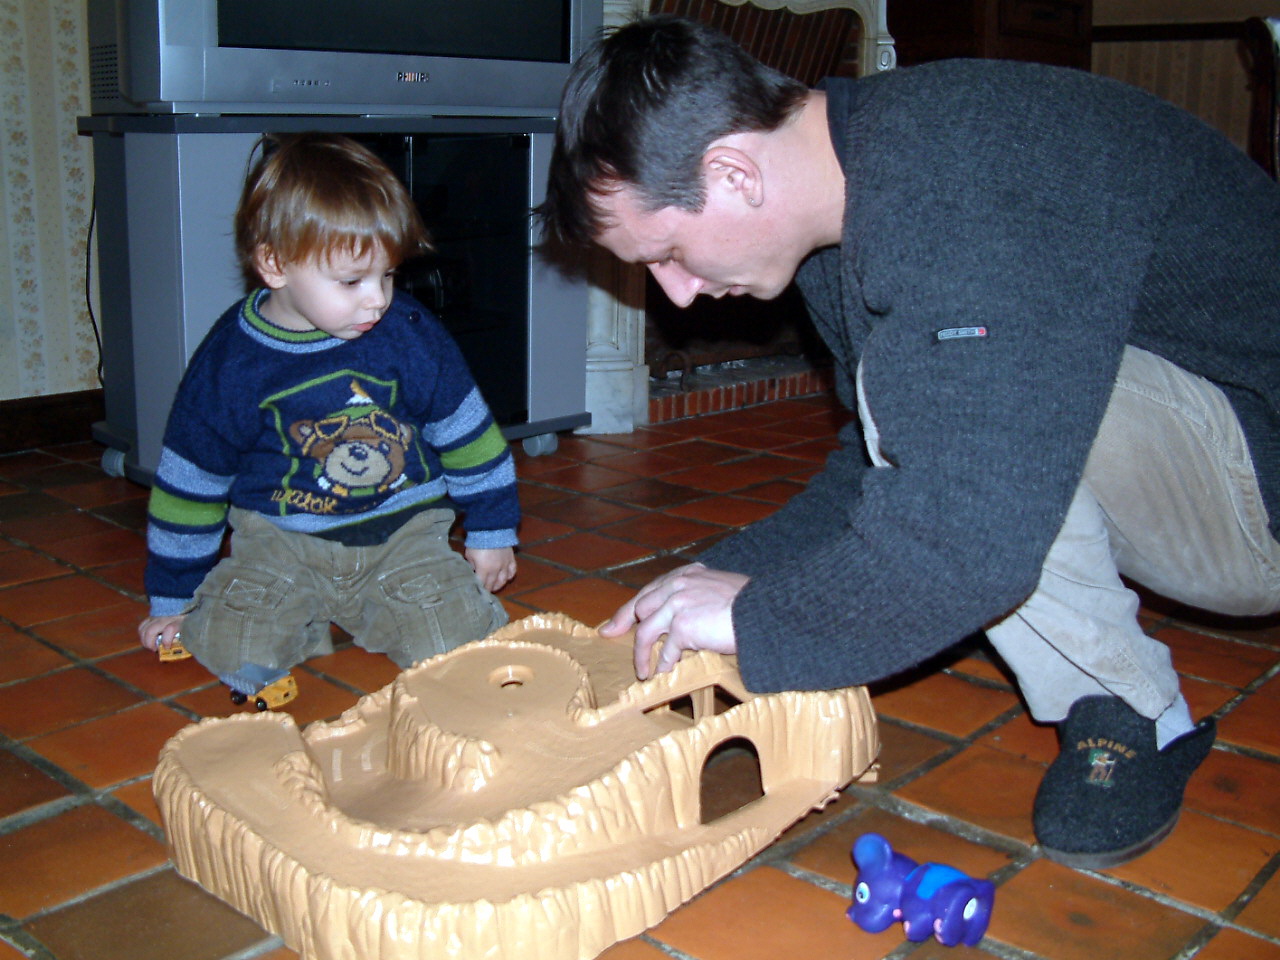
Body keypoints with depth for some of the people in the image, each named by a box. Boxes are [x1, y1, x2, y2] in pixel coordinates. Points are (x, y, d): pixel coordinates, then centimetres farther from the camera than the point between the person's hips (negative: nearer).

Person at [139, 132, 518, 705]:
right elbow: (189, 485, 2)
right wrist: (173, 602, 7)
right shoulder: (229, 363, -9)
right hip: (280, 544, 0)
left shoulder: (411, 335, -8)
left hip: (403, 533, 1)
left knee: (457, 650, -18)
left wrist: (492, 532, 10)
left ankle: (370, 616, 12)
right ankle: (303, 619, 11)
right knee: (238, 659, -21)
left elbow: (468, 436, 5)